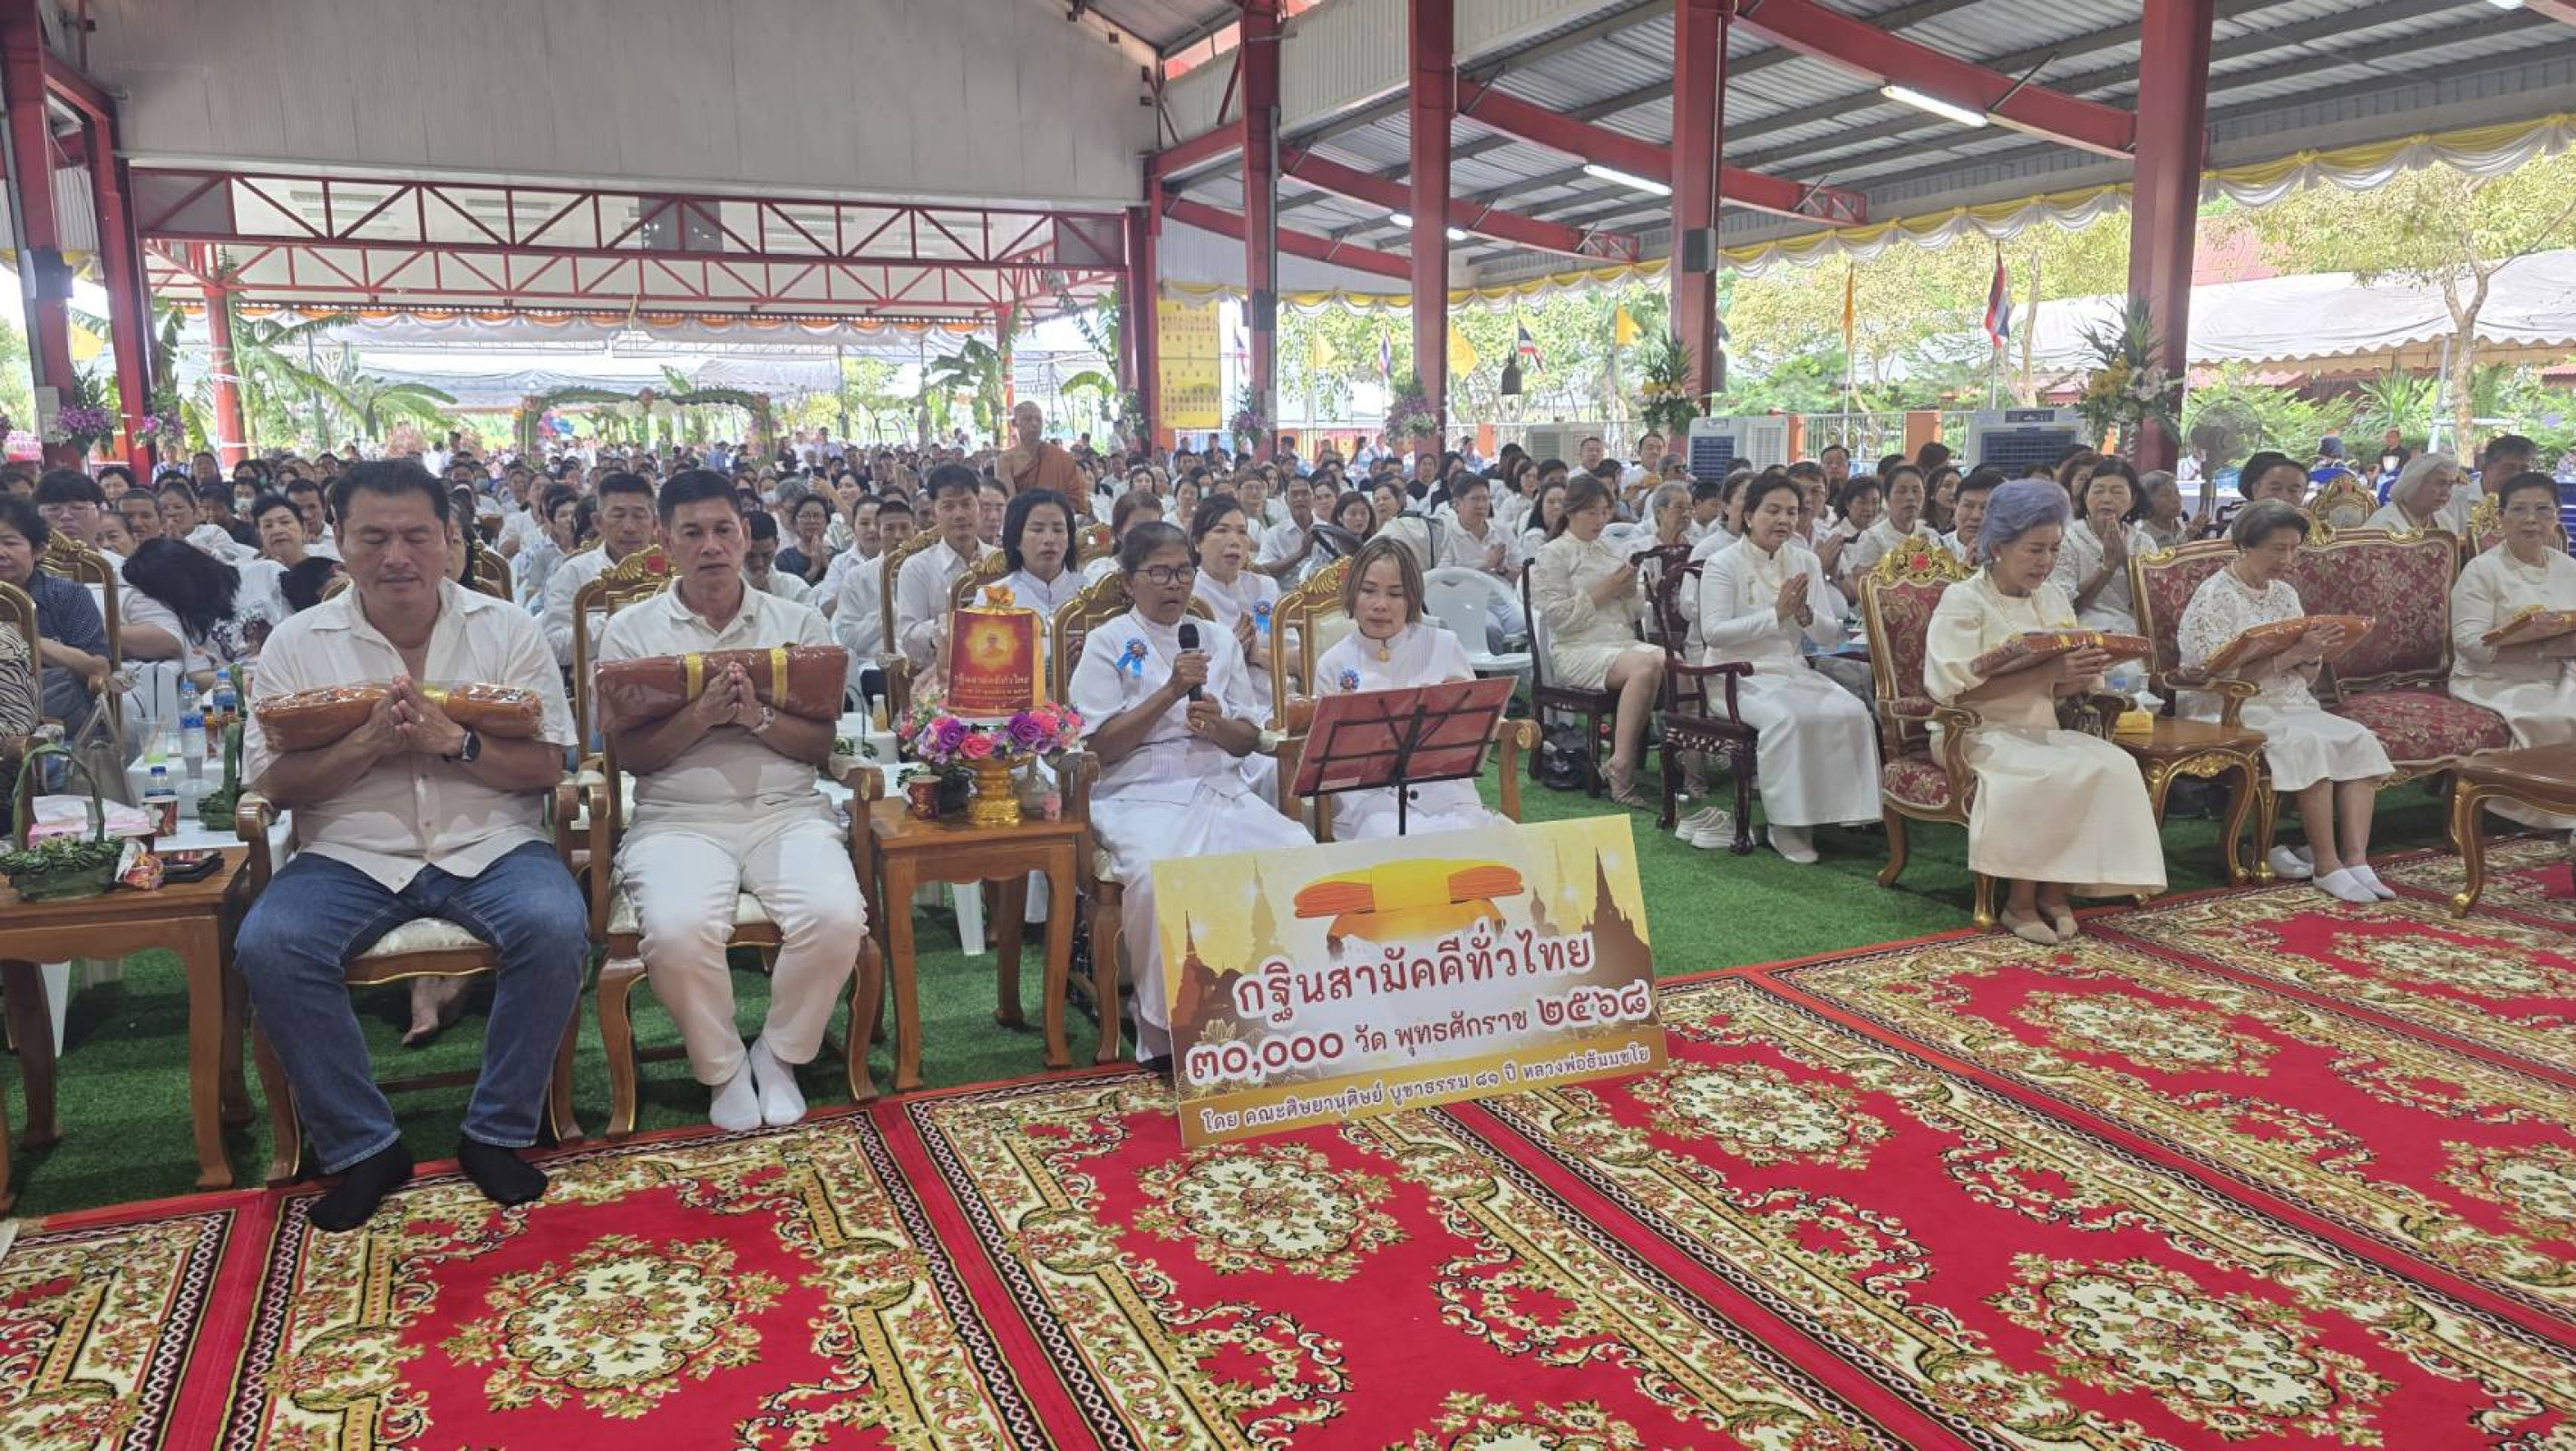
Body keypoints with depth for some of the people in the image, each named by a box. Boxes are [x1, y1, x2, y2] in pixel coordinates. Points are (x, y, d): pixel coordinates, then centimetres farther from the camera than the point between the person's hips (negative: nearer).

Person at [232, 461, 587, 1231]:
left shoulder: (505, 628, 4)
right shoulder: (298, 642, 6)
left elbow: (547, 765, -2)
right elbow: (272, 782, 1)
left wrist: (451, 740, -19)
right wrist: (369, 742, -16)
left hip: (490, 845, -1)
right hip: (351, 854, 1)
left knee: (557, 928, -29)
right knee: (267, 946, -26)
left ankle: (497, 1133, -9)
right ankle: (360, 1147, -8)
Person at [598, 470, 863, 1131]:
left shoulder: (799, 623, 10)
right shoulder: (630, 630, 8)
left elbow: (821, 745, 4)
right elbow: (631, 754, 1)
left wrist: (758, 717, -14)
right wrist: (701, 714, -16)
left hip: (787, 812, 1)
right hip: (678, 820, -1)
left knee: (837, 918, -28)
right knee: (678, 931, -32)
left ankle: (779, 1054, 1)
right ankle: (722, 1067, -2)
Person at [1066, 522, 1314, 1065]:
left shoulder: (1219, 641, 18)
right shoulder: (1107, 644, 5)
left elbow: (1249, 739, 17)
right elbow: (1100, 747, -4)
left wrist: (1218, 726, -7)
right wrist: (1171, 692, -11)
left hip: (1221, 788, 4)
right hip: (1141, 796, -4)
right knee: (1159, 875, -37)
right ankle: (1167, 1030, -19)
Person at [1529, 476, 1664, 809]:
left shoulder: (1609, 552, 22)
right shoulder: (1553, 555, 3)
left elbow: (1634, 615, 22)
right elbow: (1557, 617, -9)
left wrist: (1630, 591, 1)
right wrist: (1603, 592, -10)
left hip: (1623, 642, 6)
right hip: (1578, 649, -6)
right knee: (1645, 666, -34)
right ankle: (1621, 772, -32)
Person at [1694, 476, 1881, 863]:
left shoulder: (1806, 563, 11)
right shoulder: (1724, 564, -4)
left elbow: (1831, 638, 7)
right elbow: (1713, 632, -18)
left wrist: (1805, 614, -16)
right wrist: (1777, 614, -22)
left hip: (1792, 670, 5)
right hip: (1739, 675, -5)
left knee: (1852, 711, -20)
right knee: (1787, 718, -33)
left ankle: (1840, 808, -9)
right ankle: (1784, 823, -19)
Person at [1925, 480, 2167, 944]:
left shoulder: (2054, 600, 14)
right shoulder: (1964, 600, -7)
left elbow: (2061, 688, 13)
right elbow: (1958, 690, -20)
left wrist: (2082, 674, -12)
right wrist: (2047, 672, -25)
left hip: (2039, 731, 6)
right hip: (1978, 734, -6)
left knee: (2117, 764, -20)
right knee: (2063, 774, -31)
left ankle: (2056, 889, -12)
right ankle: (2021, 901, -16)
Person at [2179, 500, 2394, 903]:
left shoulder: (2285, 594, 15)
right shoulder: (2215, 597, -8)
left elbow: (2309, 673, 14)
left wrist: (2312, 654, -10)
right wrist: (2291, 654, -23)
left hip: (2289, 706, 7)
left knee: (2360, 739, -18)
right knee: (2307, 743, -32)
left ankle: (2356, 860, -23)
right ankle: (2326, 866, -24)